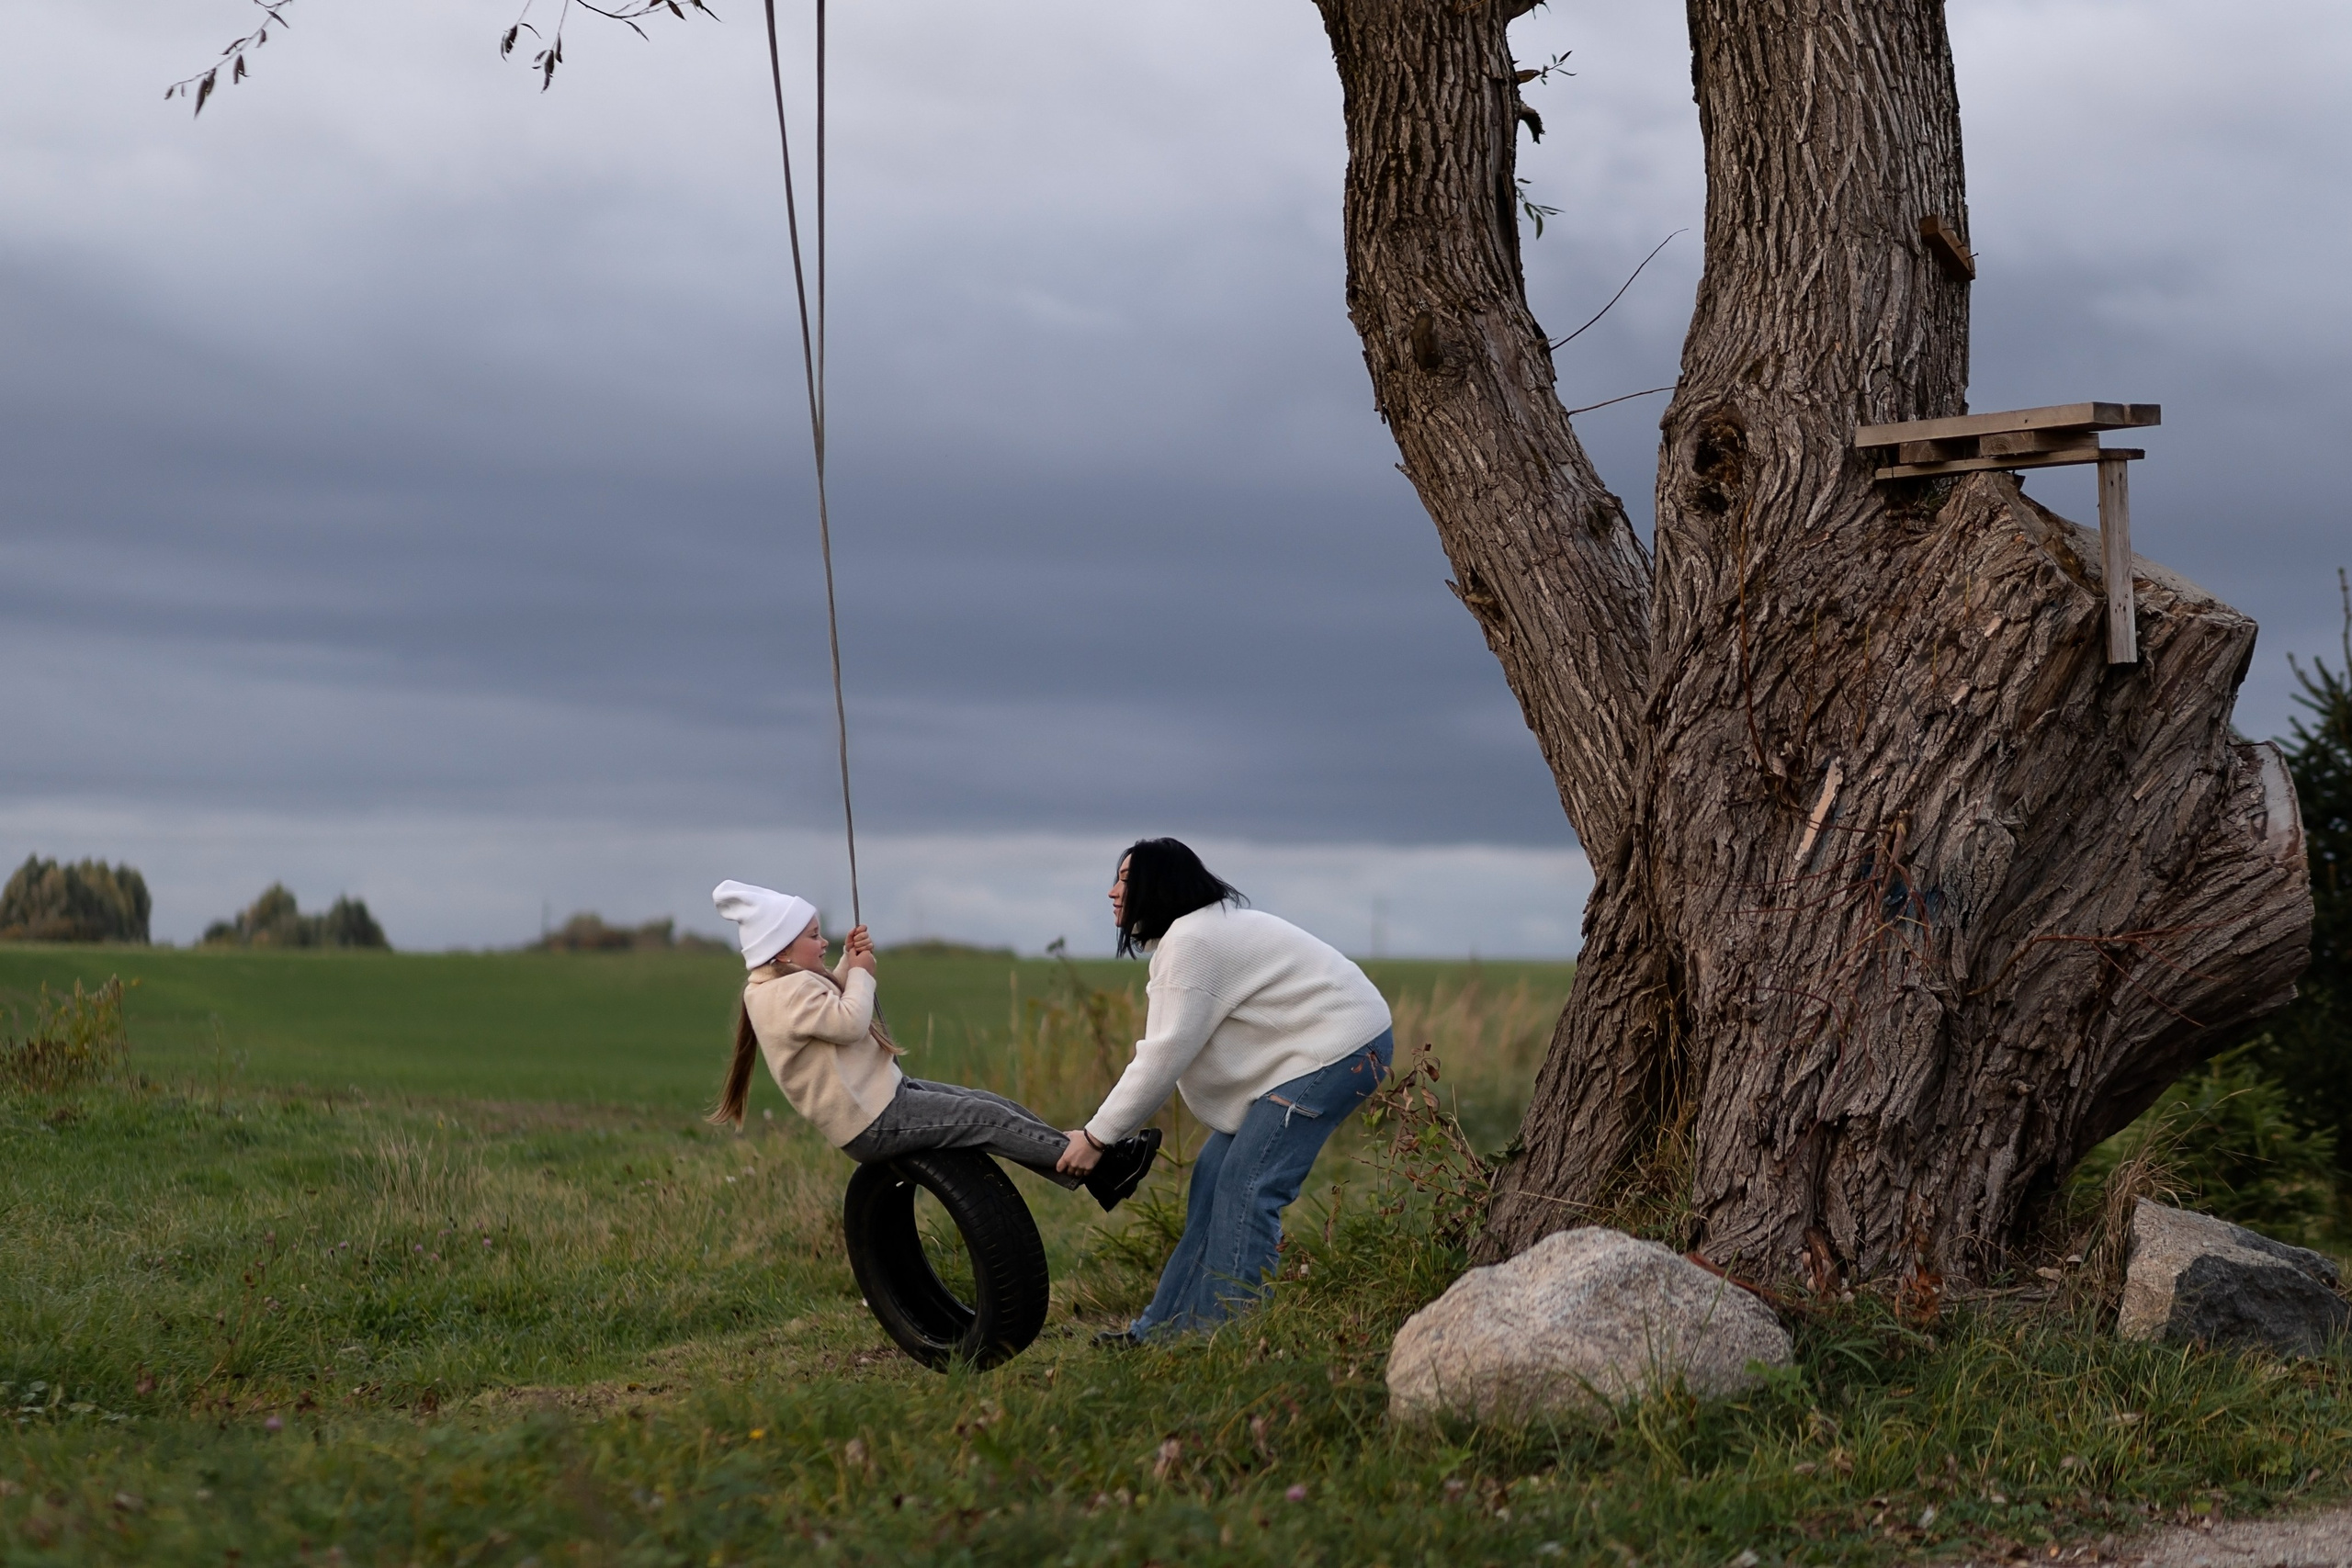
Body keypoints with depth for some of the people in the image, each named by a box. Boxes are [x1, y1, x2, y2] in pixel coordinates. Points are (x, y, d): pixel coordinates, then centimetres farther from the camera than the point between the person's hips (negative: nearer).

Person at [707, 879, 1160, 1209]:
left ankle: (1088, 1170, 4)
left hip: (885, 1095, 11)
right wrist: (860, 974, -11)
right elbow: (850, 1022, -29)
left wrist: (847, 963, 12)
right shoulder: (786, 994, -20)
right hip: (875, 1123, -11)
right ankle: (1098, 1165, -10)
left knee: (990, 1104, 5)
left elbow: (832, 1009, 28)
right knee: (986, 1120, -13)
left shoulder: (779, 988, 13)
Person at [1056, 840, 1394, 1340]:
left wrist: (1098, 1136, -15)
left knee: (1246, 1186, -14)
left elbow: (1165, 1057, -21)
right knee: (1214, 1175, 9)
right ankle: (1168, 1326, 14)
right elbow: (1161, 1050, 15)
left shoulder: (1191, 943, -19)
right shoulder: (1190, 933, 15)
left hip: (1340, 1047, -11)